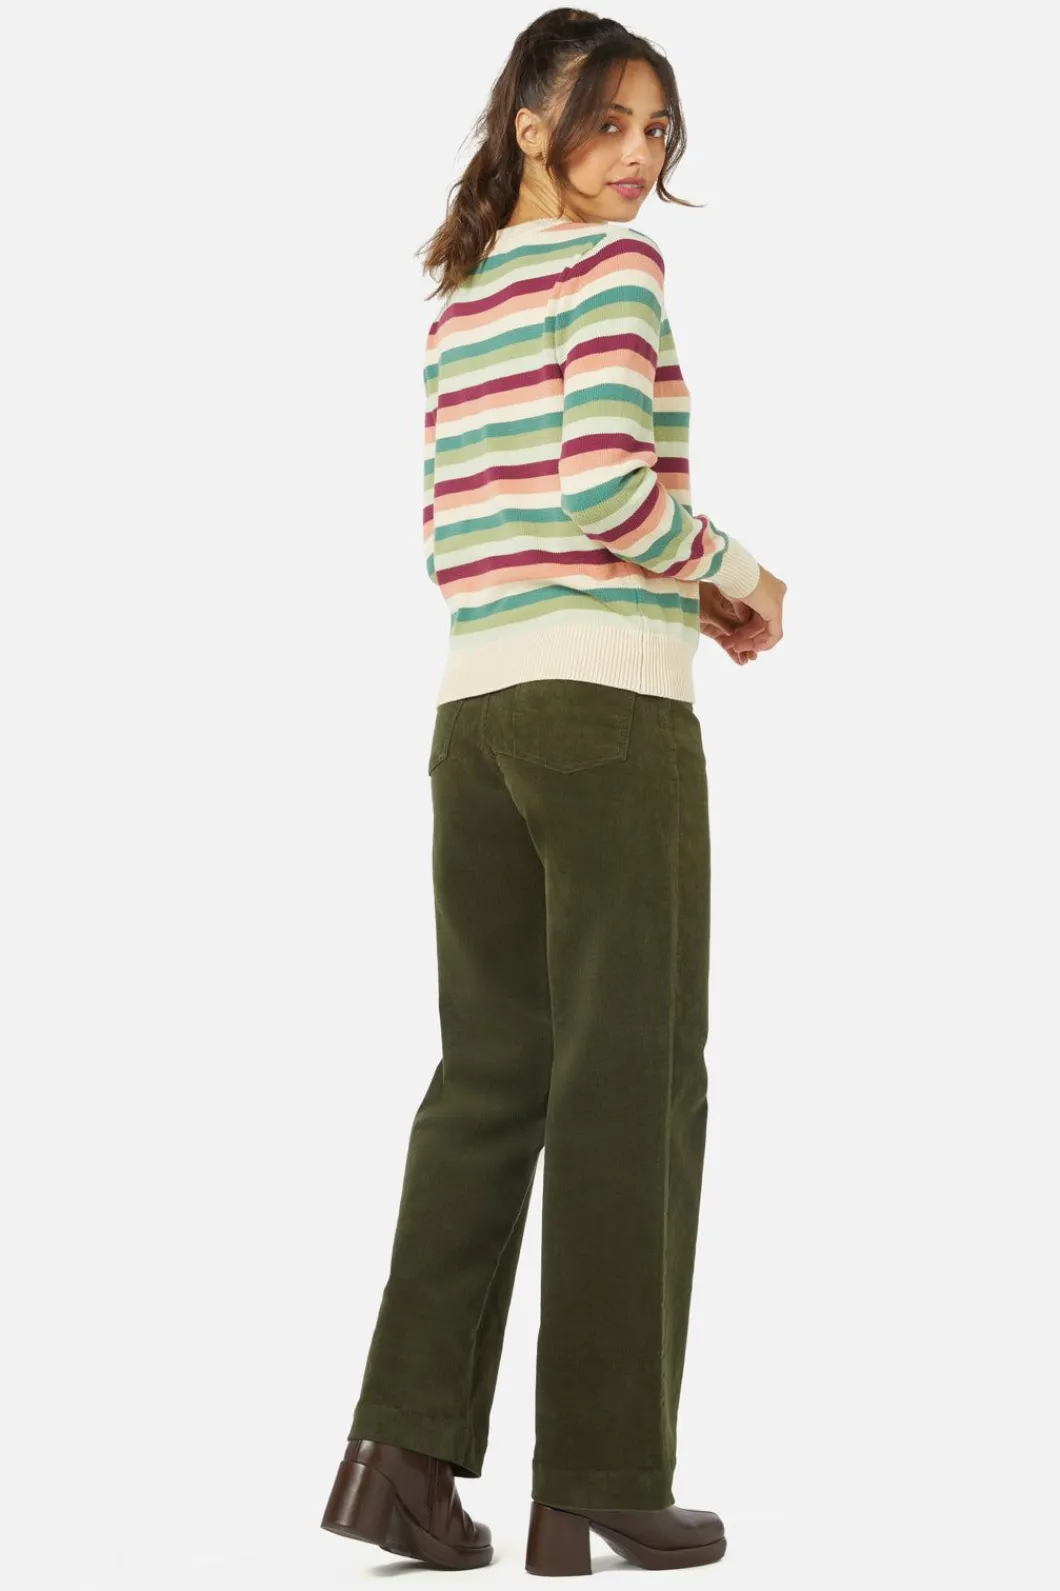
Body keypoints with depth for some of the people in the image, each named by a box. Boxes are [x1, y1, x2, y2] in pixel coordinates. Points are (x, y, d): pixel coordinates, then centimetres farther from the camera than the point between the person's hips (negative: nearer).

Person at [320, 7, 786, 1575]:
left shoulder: (458, 299, 17)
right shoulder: (613, 263, -6)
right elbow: (606, 483, -18)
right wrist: (735, 578, -1)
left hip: (476, 707, 7)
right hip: (609, 701, -7)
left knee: (490, 1072, 11)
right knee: (630, 1080, -1)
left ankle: (406, 1443, 7)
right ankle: (601, 1486, 4)